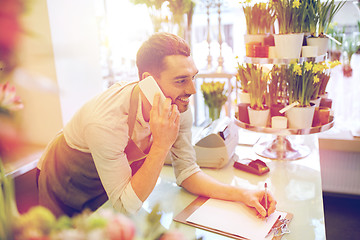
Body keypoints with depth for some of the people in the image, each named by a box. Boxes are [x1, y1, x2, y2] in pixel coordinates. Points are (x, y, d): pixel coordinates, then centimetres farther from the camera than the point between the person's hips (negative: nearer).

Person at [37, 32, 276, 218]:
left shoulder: (180, 109, -22)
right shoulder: (106, 122, -40)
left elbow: (187, 172, -12)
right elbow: (126, 205, -32)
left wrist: (242, 194, -24)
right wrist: (162, 144, -42)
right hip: (65, 193, -4)